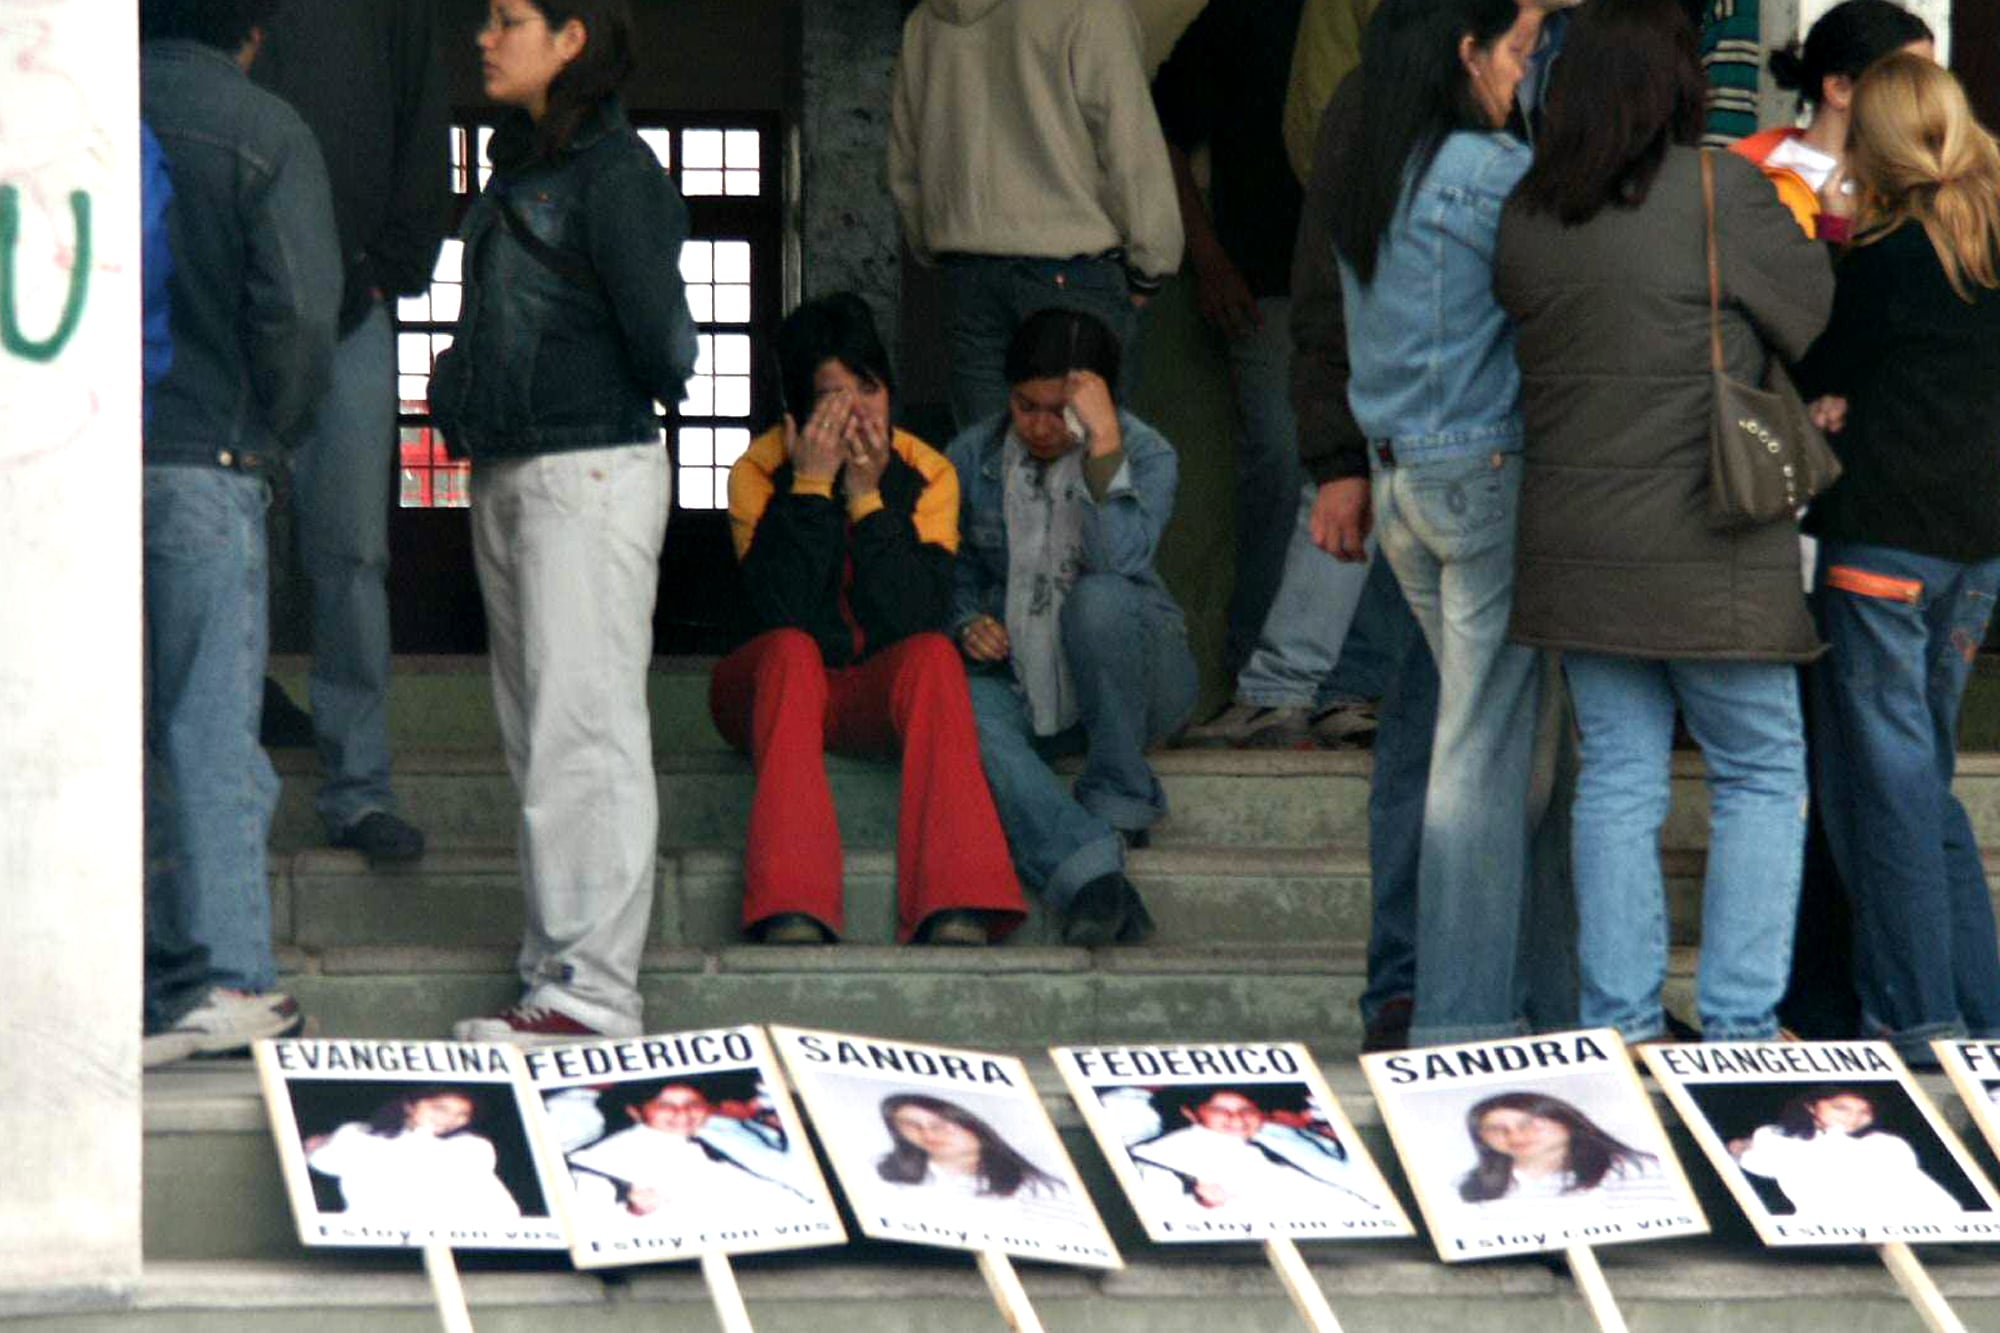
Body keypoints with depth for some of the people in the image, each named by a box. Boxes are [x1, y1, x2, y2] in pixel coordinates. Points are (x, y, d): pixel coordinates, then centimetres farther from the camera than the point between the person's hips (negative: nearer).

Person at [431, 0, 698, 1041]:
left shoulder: (612, 172, -12)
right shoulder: (519, 163, 15)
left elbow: (657, 332, -15)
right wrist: (459, 392, 9)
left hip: (590, 470, -9)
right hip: (506, 475, 9)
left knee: (582, 734, -8)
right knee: (535, 737, 12)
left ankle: (591, 989, -8)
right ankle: (557, 960, 17)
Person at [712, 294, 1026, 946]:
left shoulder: (926, 474, -2)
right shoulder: (760, 470, -7)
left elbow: (920, 618, -17)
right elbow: (781, 615, -22)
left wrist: (868, 497, -20)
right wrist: (812, 484, -23)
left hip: (880, 696, 1)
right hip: (774, 692, -1)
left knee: (933, 654, -29)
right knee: (792, 651, -33)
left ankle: (955, 909, -42)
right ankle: (791, 910, -47)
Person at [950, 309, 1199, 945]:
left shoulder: (1146, 454, -6)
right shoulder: (975, 455, 2)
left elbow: (1120, 558, -25)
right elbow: (955, 569, 15)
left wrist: (1104, 444, -28)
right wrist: (969, 623, -7)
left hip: (1130, 677, -2)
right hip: (1022, 684, 2)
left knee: (1096, 598, -36)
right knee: (963, 708, -34)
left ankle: (1118, 794, -17)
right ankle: (1089, 872, -51)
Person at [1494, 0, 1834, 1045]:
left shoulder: (1525, 212, 3)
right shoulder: (1719, 192, -12)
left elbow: (1518, 324, 9)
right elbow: (1815, 316, 0)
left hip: (1576, 545, 5)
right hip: (1707, 550, -5)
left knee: (1618, 775, 11)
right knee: (1760, 774, 7)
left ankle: (1620, 1016, 10)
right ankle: (1739, 1019, 2)